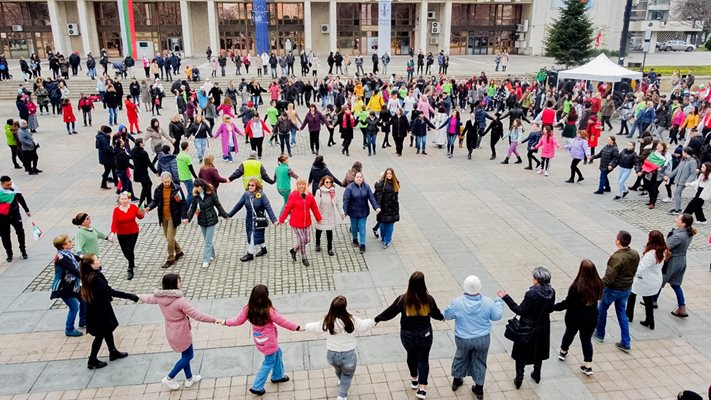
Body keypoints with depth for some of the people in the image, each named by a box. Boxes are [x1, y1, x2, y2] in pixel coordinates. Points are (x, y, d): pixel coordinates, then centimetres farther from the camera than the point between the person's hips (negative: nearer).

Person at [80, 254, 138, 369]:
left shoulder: (90, 275, -5)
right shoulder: (95, 279, -33)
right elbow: (111, 292, -37)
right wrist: (130, 296, -37)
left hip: (99, 308, 9)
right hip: (99, 311, -9)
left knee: (108, 330, 23)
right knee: (100, 335, 8)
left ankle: (113, 352, 40)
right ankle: (92, 361, 23)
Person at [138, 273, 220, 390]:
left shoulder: (160, 297, -9)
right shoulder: (181, 301, -32)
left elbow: (148, 298, 14)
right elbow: (197, 315, -31)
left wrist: (139, 296, 38)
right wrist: (214, 320, -26)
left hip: (171, 332, 8)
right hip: (181, 334, -8)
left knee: (185, 354, 25)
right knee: (188, 356, 17)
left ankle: (189, 379, 39)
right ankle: (169, 378, 24)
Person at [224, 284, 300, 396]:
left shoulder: (248, 309, -15)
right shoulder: (269, 311, -29)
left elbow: (238, 321, -3)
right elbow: (282, 321, -20)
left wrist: (226, 322, 16)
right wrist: (297, 327, -9)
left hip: (259, 340, 7)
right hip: (269, 342, -7)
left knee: (277, 353, 29)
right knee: (269, 363, 15)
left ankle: (278, 376, 47)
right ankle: (256, 387, 23)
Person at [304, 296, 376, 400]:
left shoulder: (326, 322, -18)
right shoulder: (352, 321, -26)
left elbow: (315, 327, 3)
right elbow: (363, 325, -6)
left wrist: (305, 327, 25)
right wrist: (373, 322, 17)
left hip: (331, 355, 3)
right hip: (348, 356, -3)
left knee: (338, 368, 37)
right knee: (347, 375, 28)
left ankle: (341, 381, 65)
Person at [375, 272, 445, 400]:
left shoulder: (403, 300, -20)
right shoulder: (428, 299, -16)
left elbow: (390, 312, -10)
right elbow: (436, 314, 0)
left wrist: (377, 319, 7)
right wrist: (442, 317, 23)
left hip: (407, 335, 1)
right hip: (424, 335, -1)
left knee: (411, 355, 24)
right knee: (423, 359, 13)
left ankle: (414, 379, 43)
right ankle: (422, 388, 9)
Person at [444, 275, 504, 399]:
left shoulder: (457, 303, -21)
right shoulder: (487, 302, -18)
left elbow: (447, 315, -6)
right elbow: (497, 316, -2)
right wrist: (499, 302, 13)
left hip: (463, 339, 0)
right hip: (482, 339, 0)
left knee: (461, 357, 25)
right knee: (480, 362, 19)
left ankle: (456, 380, 44)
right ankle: (479, 388, 31)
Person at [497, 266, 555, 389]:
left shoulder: (531, 294, -30)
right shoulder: (551, 292, -12)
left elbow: (520, 310, -23)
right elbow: (550, 309, 2)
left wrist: (506, 297, -24)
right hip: (543, 328, 6)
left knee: (521, 353, 13)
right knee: (538, 351, 26)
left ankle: (519, 379, 22)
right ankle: (537, 375, 42)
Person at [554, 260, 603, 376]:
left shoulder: (577, 286, -29)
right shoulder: (597, 284, -15)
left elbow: (567, 303, -23)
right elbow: (598, 298, 2)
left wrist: (553, 307, -13)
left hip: (575, 317, -2)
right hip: (591, 317, 2)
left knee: (569, 333, 23)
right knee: (587, 339, 17)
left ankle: (563, 352, 48)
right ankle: (588, 366, 16)